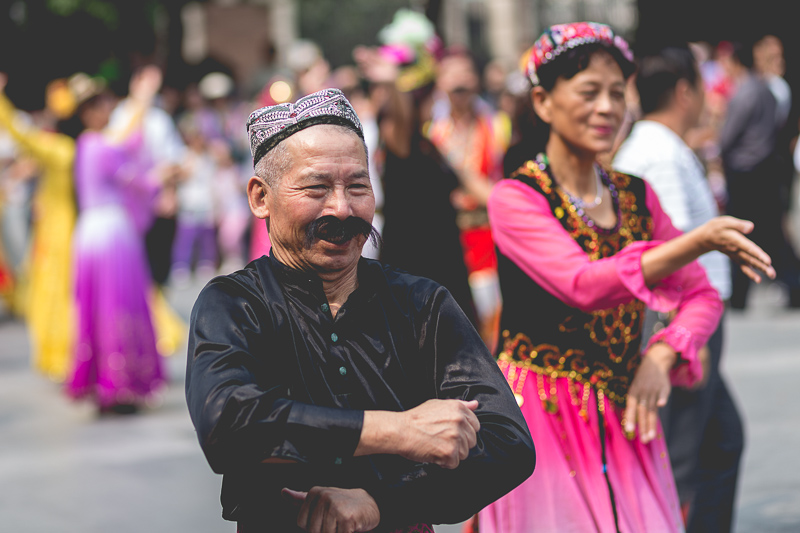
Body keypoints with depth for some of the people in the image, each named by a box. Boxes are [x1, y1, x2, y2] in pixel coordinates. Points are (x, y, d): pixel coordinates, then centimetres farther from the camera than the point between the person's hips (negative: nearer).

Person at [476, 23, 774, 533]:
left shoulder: (637, 196, 9)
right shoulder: (514, 199, -9)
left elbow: (703, 296, 9)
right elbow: (585, 286, -25)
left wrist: (662, 355, -12)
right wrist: (700, 240, -34)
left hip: (625, 417, 5)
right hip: (542, 419, -5)